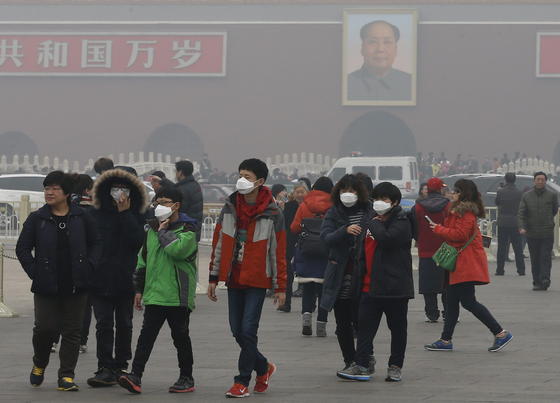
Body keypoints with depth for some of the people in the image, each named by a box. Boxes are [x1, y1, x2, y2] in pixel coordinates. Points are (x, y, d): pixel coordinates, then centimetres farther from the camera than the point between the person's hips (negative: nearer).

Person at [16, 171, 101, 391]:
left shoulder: (81, 217, 4)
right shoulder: (37, 219, 1)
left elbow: (95, 243, 13)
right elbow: (22, 248, 4)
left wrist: (89, 268, 0)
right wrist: (35, 272, -5)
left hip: (76, 286, 1)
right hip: (46, 287, -1)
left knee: (72, 331, 2)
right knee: (45, 327, -5)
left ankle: (66, 376, 8)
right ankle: (39, 365, 23)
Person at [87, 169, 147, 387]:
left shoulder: (136, 217, 5)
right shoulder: (96, 216, 5)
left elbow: (137, 240, -13)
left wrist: (124, 213, -13)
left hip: (126, 280, 1)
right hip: (101, 279, 0)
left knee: (124, 324, 8)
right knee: (104, 324, -6)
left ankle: (120, 366, 17)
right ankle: (105, 368, -8)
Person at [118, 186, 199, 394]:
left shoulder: (187, 229, -4)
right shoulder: (152, 229, 15)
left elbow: (177, 249, -25)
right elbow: (143, 259, 21)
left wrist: (164, 231, -10)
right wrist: (139, 289, 19)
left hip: (178, 295, -5)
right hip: (154, 294, 5)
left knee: (180, 336, 4)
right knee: (147, 334, -4)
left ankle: (186, 378, 15)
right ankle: (135, 376, -11)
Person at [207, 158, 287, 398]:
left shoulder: (272, 213, -6)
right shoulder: (230, 208, 6)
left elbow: (278, 251, -3)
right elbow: (218, 243, 11)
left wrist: (280, 287, -3)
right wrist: (213, 278, 8)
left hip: (257, 281, -5)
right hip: (234, 279, 5)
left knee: (248, 331, -8)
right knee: (237, 331, 6)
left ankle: (243, 382, 0)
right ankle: (263, 368, 27)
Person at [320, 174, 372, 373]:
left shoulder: (368, 211, 3)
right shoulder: (334, 213, 7)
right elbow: (326, 237, -9)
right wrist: (345, 231, -26)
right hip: (340, 278, 2)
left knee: (361, 320, -8)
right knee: (343, 325, 6)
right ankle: (350, 362, 17)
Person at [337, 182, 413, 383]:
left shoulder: (401, 221, -9)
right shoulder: (371, 217, 14)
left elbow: (387, 238, -29)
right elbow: (361, 246, 23)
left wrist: (376, 224, -10)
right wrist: (359, 275, 17)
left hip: (394, 285, -7)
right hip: (370, 284, 7)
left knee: (397, 327, 5)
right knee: (365, 326, 2)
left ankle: (395, 366, 13)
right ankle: (362, 365, 2)